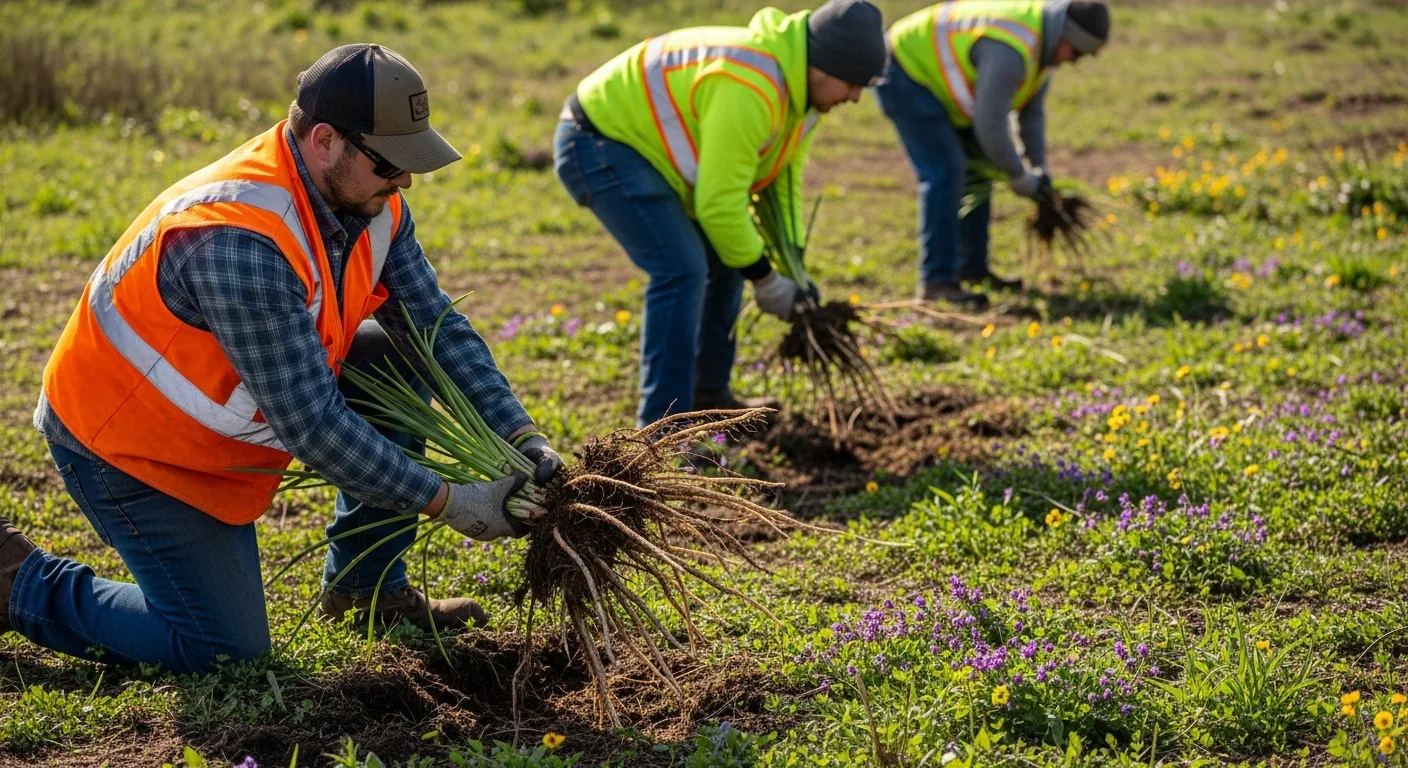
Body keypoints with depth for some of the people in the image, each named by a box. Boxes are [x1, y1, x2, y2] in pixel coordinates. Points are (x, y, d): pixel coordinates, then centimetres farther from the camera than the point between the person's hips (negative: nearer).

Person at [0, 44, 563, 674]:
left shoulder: (369, 199, -10)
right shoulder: (240, 241, -36)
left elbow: (438, 326, -5)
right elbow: (312, 424, -34)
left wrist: (522, 437, -16)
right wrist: (448, 503, -30)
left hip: (215, 401, 9)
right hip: (125, 442, -8)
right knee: (224, 648, -7)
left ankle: (369, 587, 12)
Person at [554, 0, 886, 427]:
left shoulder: (800, 86, 0)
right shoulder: (748, 88, -32)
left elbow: (784, 179, 9)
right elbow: (720, 202, -28)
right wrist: (765, 279, -16)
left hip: (638, 138, 11)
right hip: (597, 141, -11)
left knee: (726, 258, 14)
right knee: (682, 268, -21)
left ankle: (709, 396, 26)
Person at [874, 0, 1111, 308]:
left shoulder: (1043, 42, 0)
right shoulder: (1010, 51, -33)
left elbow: (1032, 109, 11)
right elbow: (990, 124, -31)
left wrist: (1039, 167, 3)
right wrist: (1019, 177, -17)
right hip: (905, 72, -11)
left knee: (979, 168, 11)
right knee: (945, 172, -19)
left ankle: (972, 266, 19)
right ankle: (937, 281, -18)